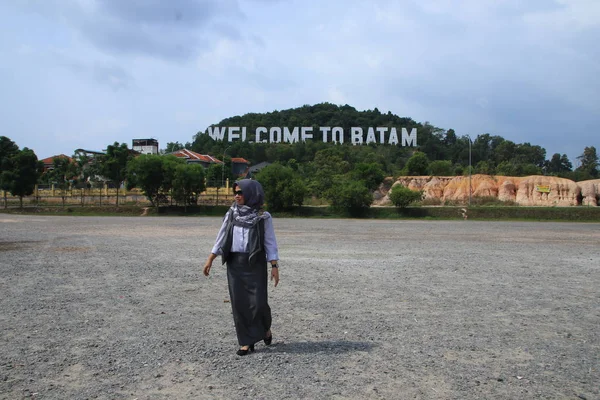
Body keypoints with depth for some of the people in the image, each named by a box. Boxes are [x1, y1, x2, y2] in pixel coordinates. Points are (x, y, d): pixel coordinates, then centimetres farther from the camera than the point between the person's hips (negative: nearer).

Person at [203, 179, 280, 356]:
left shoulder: (263, 216, -3)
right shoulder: (231, 214, 6)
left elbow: (270, 242, -3)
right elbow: (221, 238, 10)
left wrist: (274, 266, -9)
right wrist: (210, 259, 7)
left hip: (255, 263, -3)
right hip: (235, 263, 3)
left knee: (258, 302, -6)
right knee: (239, 302, 2)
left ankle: (265, 328, 26)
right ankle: (246, 341, 14)